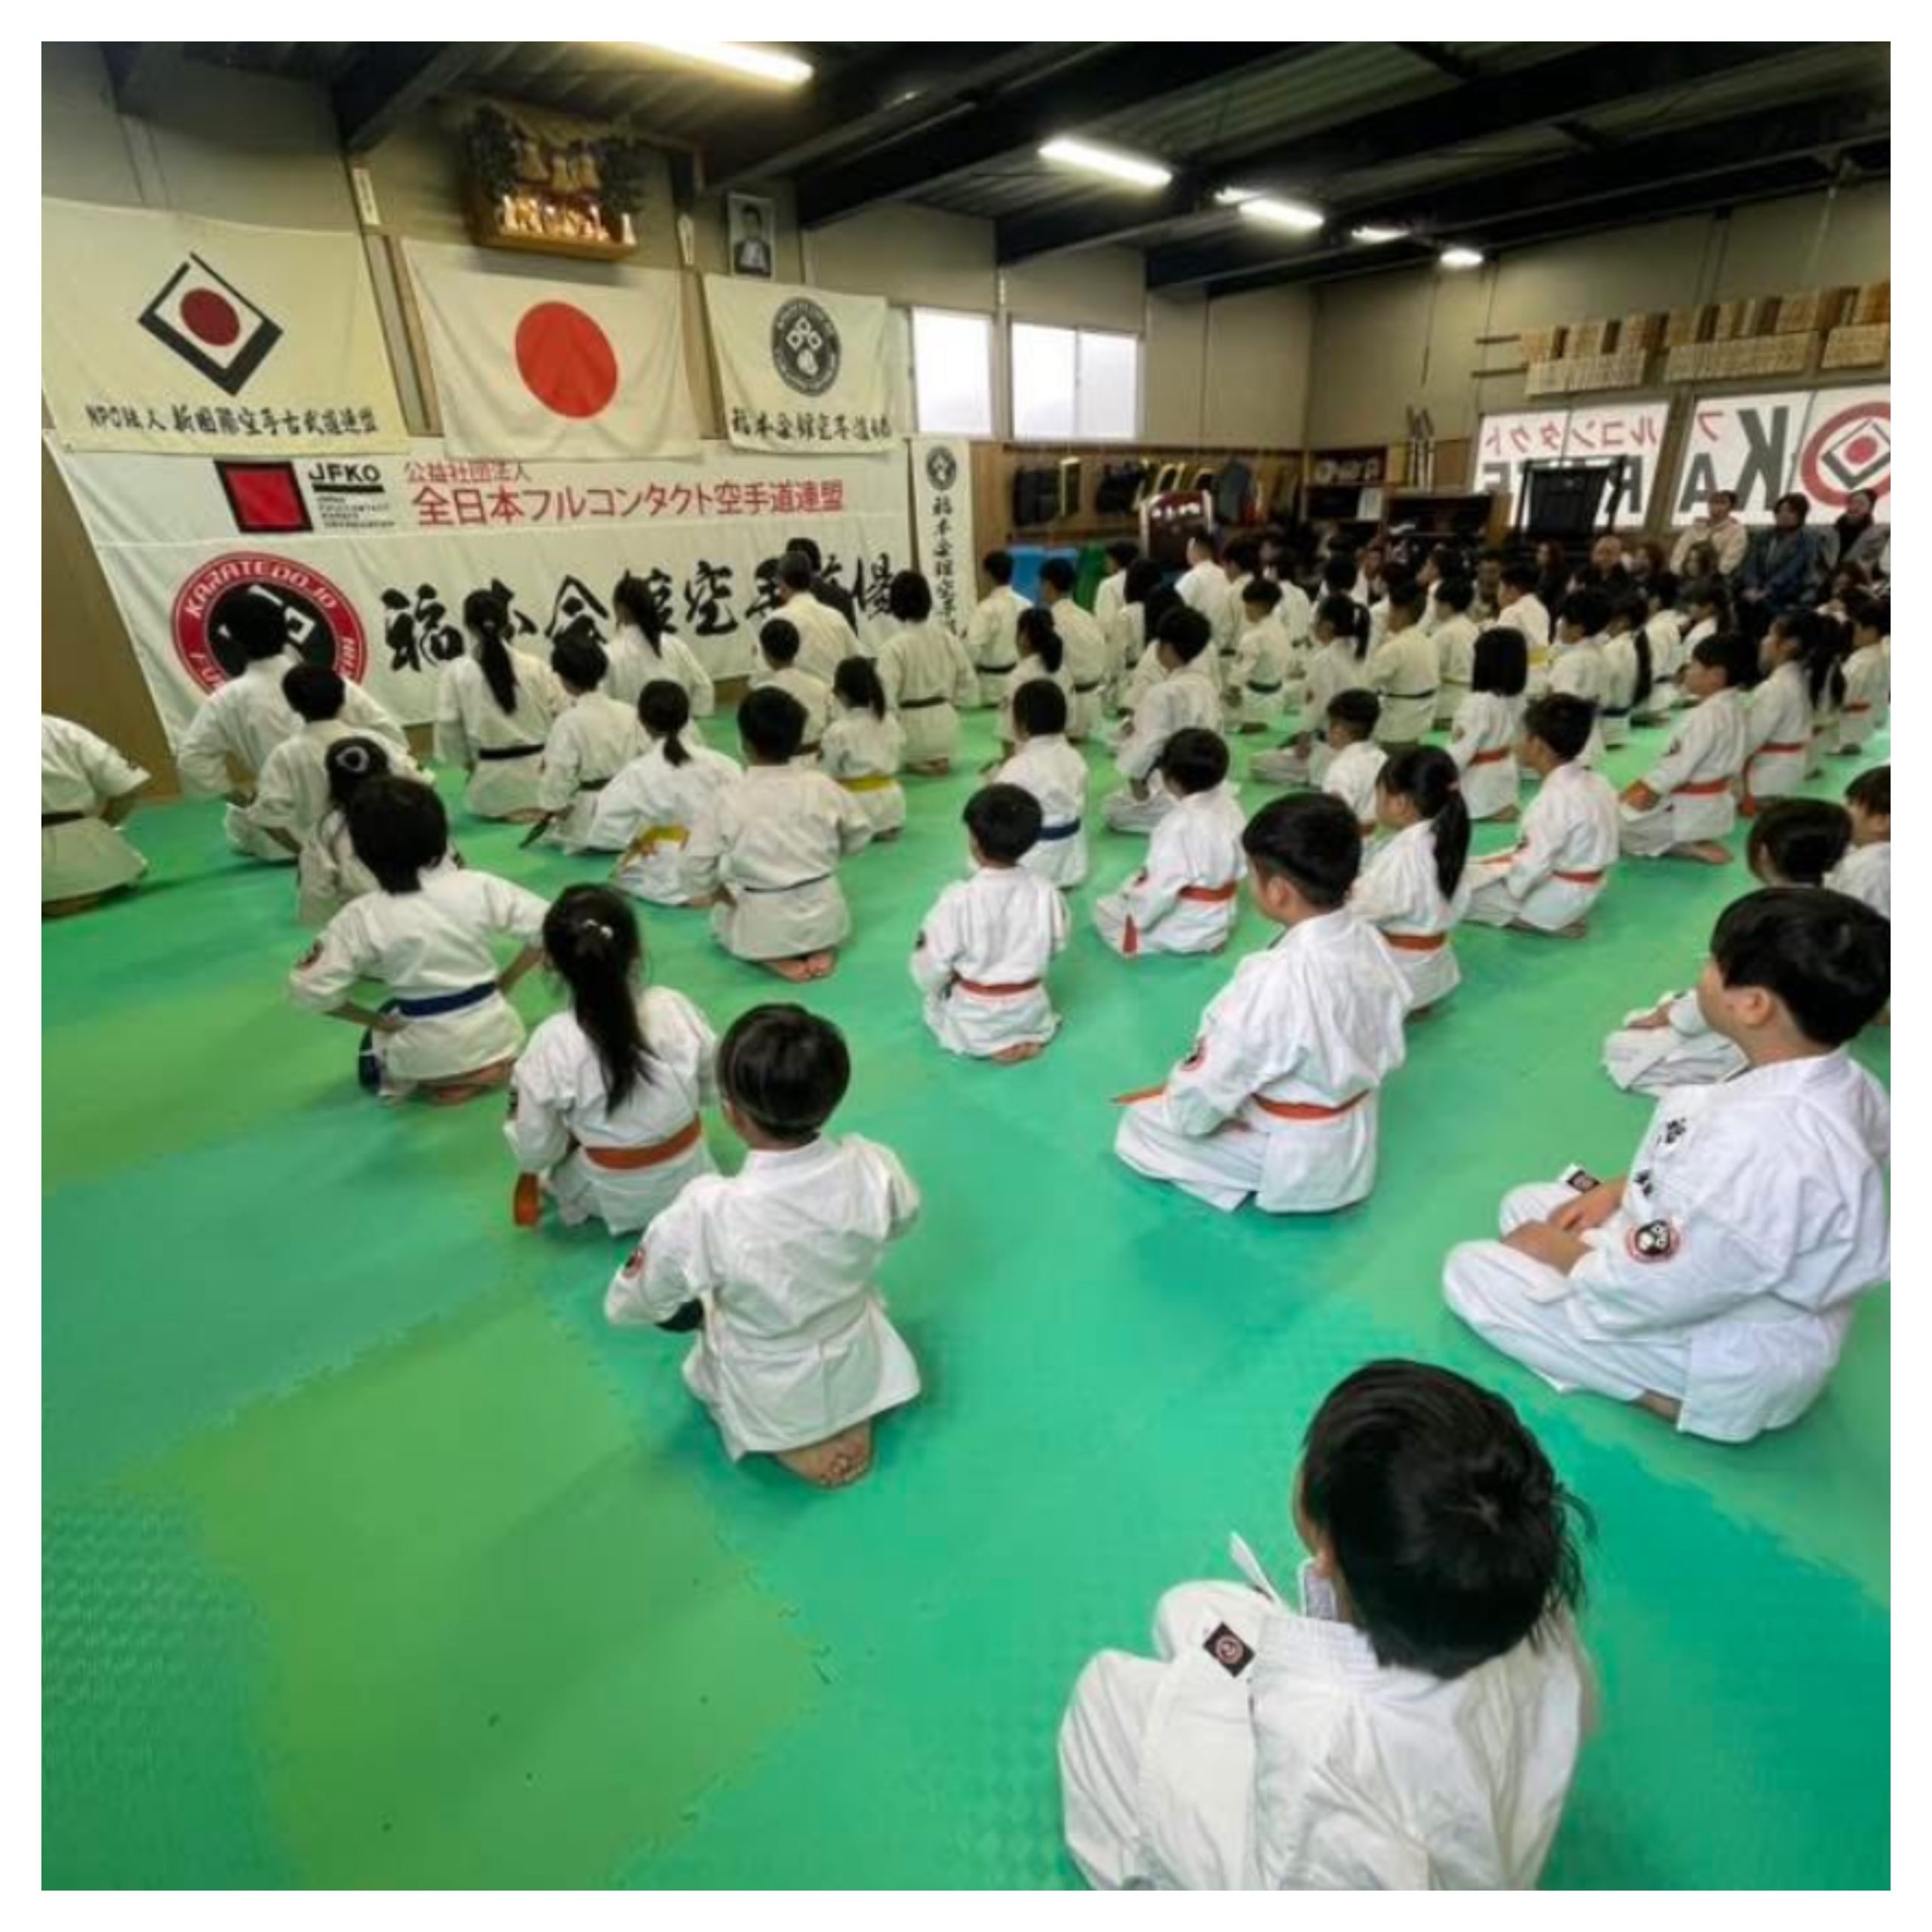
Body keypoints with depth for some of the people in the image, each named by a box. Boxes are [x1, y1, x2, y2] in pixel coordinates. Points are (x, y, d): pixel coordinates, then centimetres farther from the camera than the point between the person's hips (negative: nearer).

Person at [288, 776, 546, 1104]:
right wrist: (504, 982, 5)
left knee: (371, 1063, 32)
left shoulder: (359, 918, -14)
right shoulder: (480, 887, -13)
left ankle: (439, 1082, 4)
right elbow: (546, 929, -7)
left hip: (425, 1052, -3)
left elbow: (311, 990, -11)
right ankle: (489, 1066, 11)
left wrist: (376, 1021, 4)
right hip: (492, 1032, 3)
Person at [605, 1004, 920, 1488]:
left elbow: (626, 1306, -16)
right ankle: (850, 1420, 17)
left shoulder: (707, 1212, -35)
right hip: (862, 1372, 3)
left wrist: (692, 1311, 4)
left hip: (771, 1402, -2)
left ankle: (792, 1444, 13)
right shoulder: (873, 1168, -27)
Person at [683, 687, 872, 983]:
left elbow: (697, 862, -11)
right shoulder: (823, 786, -5)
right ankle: (822, 949, 6)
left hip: (763, 926, -2)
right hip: (824, 914, 2)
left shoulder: (726, 799, -13)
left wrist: (708, 894, 9)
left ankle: (773, 958, 4)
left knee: (721, 920, 31)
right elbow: (859, 834, 8)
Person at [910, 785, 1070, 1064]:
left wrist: (931, 986, 7)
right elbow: (1056, 946, 1)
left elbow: (933, 962, -16)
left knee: (936, 1003, 28)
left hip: (974, 1019, -4)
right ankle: (1028, 1039, 11)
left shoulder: (959, 898, -26)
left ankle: (991, 1046, 8)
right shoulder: (1046, 891, -15)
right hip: (1032, 1011, 4)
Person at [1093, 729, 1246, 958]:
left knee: (1103, 909, 9)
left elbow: (1159, 891, -28)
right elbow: (1241, 866, 7)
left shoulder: (1178, 825, -30)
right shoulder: (1229, 806, -5)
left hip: (1187, 930, -8)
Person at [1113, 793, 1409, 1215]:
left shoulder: (1275, 978, -36)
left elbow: (1203, 1098, -25)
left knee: (1142, 1120, 8)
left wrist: (1170, 1105, -4)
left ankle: (1245, 1181, 10)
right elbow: (1389, 1053, 4)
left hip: (1289, 1164, -7)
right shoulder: (1370, 941, -12)